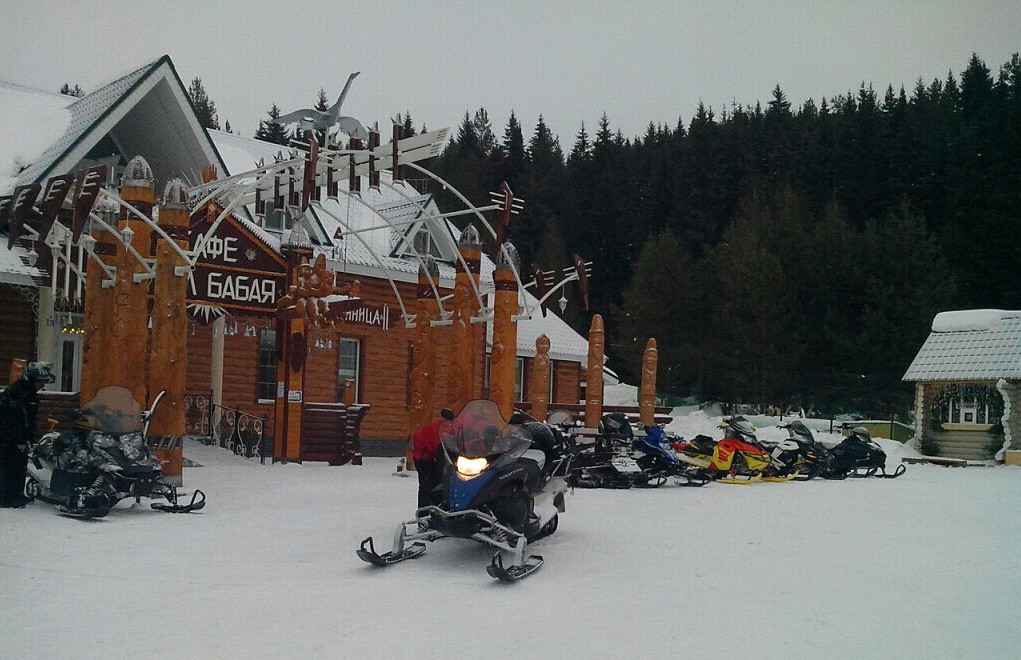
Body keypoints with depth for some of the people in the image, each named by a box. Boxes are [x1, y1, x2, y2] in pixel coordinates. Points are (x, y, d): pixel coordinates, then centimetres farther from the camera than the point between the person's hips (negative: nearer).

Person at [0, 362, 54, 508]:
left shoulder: (32, 396, 12)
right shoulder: (14, 391, -18)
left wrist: (29, 438, 9)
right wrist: (19, 441, -22)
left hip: (20, 438, 9)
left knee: (21, 466, 11)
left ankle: (18, 495, 20)